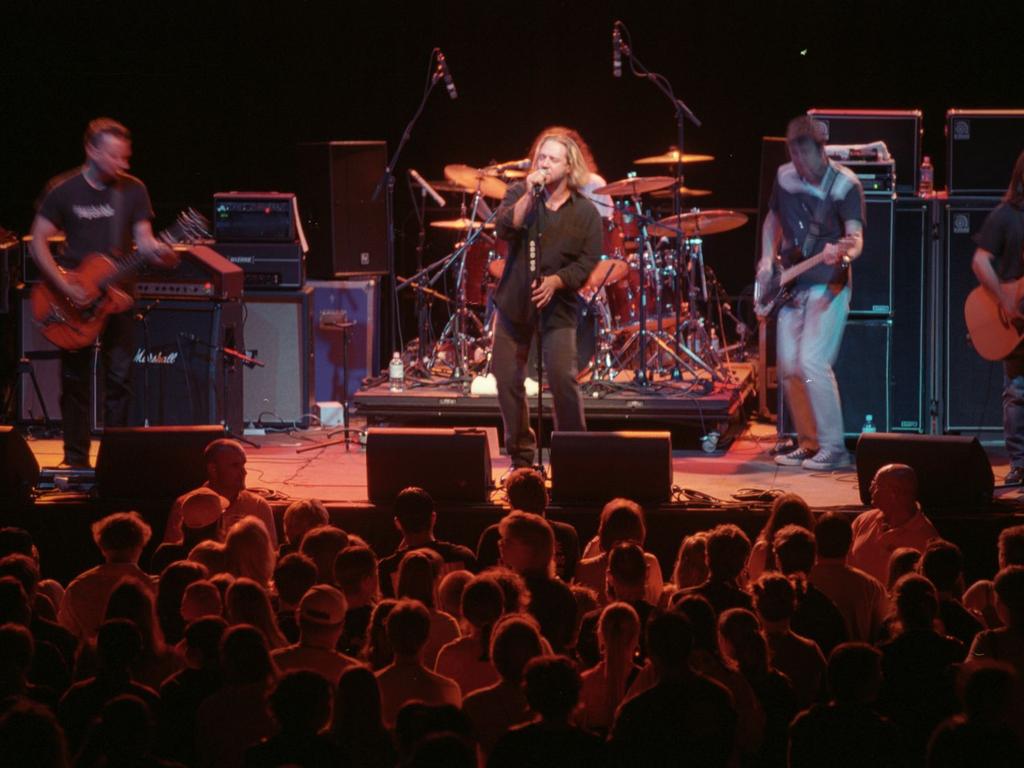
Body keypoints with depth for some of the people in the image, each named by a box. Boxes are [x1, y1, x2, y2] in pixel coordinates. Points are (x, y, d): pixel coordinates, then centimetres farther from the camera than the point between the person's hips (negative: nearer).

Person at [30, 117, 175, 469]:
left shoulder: (133, 190, 1)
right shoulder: (63, 190, -6)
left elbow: (143, 238, -2)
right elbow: (38, 241, -5)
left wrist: (157, 250, -26)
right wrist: (65, 287, -16)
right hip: (74, 296, -2)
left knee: (119, 380, -2)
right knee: (76, 381, 3)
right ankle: (76, 462, 11)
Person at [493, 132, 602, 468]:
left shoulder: (585, 212, -2)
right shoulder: (520, 194, 3)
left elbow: (588, 262, -6)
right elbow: (504, 228, -14)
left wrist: (555, 281, -20)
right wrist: (529, 196, -22)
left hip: (557, 306, -3)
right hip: (514, 302, 3)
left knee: (563, 378, -14)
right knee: (508, 379, 4)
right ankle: (520, 455, 18)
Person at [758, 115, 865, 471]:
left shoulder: (844, 185, -12)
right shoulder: (785, 177, 6)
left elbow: (856, 236, -20)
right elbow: (772, 218, 22)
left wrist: (844, 252, -42)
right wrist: (768, 258, 7)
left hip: (828, 285, -7)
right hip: (791, 286, 7)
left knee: (812, 362, -17)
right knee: (789, 367, 6)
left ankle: (833, 448, -10)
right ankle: (809, 443, 20)